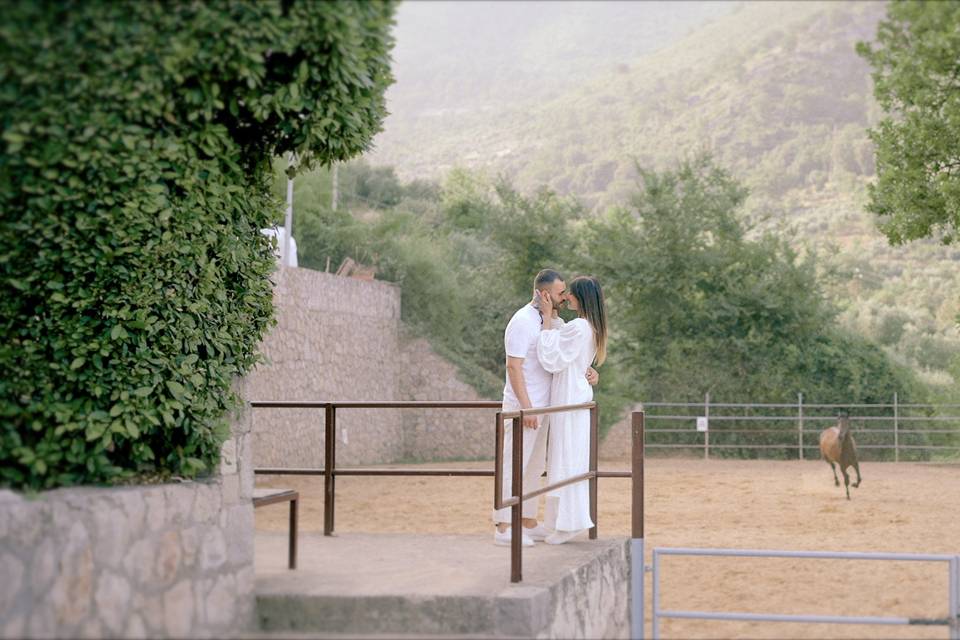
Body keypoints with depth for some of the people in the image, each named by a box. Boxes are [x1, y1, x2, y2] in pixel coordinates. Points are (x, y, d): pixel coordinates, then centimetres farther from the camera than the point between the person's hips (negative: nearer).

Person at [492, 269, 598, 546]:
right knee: (514, 466, -8)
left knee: (534, 467, 13)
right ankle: (503, 527, -6)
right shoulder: (523, 321, -15)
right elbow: (514, 367, -19)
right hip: (523, 407, -9)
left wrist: (589, 372, -3)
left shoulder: (554, 321, 12)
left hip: (541, 407, 9)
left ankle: (528, 523, 20)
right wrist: (526, 408, -23)